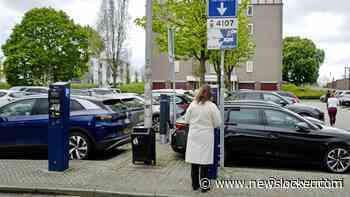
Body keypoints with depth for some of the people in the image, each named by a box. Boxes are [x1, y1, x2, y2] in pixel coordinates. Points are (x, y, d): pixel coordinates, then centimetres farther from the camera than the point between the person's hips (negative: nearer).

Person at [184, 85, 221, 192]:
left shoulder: (192, 105, -3)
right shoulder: (212, 106, -11)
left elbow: (187, 120, 5)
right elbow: (217, 123, -6)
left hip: (193, 135, 3)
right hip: (206, 136, -3)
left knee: (194, 161, 11)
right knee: (204, 162, 4)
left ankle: (195, 185, 21)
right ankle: (204, 186, 10)